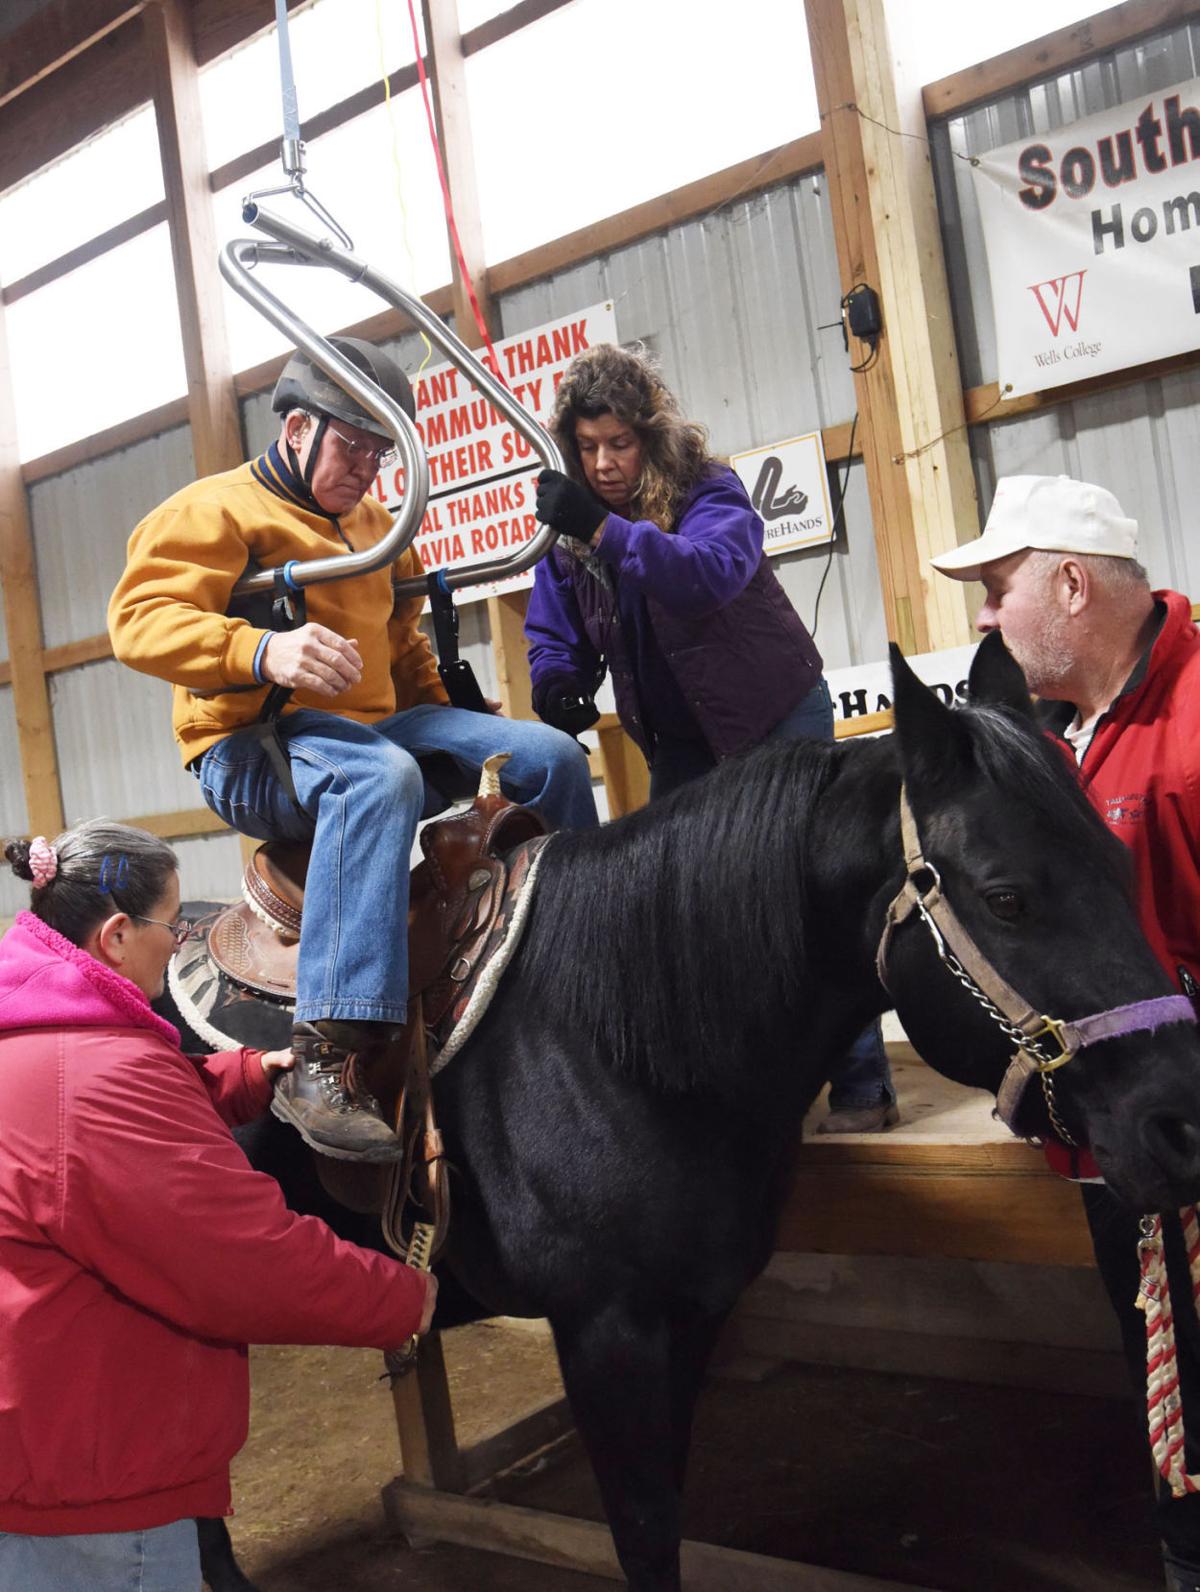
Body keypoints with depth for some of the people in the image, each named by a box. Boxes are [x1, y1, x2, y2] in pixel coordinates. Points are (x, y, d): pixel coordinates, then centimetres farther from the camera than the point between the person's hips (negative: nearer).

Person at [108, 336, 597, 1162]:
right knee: (381, 777, -41)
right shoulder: (218, 508, -1)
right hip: (254, 750, -7)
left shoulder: (373, 522, 24)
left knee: (550, 754, -6)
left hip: (374, 725, 8)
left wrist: (445, 712, 18)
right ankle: (326, 1062, -46)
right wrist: (262, 651, -34)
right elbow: (139, 616, -17)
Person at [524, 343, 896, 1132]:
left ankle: (863, 1083, -1)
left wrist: (607, 531, -51)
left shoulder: (710, 492, -19)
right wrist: (557, 680, -17)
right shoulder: (568, 520, -2)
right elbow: (554, 630, 4)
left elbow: (712, 570, -40)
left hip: (778, 716, -6)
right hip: (684, 739, 6)